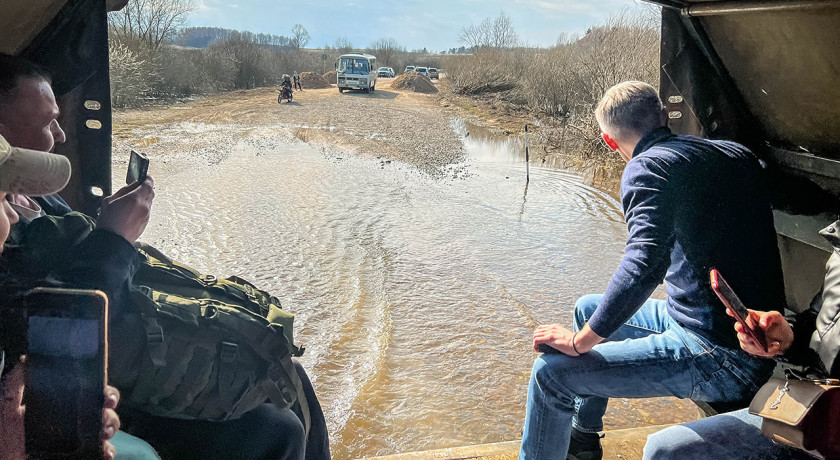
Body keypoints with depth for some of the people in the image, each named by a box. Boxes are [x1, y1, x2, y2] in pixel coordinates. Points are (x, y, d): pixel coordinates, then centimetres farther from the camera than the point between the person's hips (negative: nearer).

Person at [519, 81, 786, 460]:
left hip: (722, 359, -9)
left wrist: (579, 341, -20)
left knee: (552, 371, -11)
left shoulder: (648, 166, -17)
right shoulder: (736, 153, 8)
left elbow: (643, 265, -31)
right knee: (587, 308, 23)